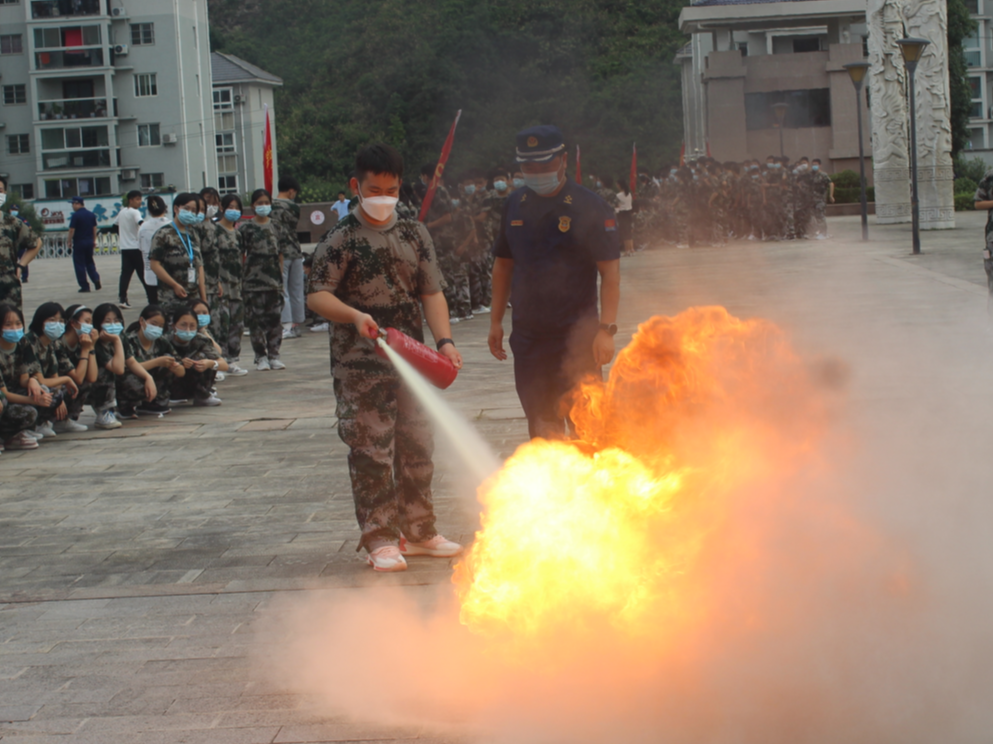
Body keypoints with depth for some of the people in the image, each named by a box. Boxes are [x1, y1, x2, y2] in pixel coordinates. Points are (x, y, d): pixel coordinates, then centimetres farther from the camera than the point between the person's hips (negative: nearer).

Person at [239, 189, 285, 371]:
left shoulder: (275, 226, 11)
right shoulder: (245, 228, 1)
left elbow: (280, 254, 13)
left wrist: (281, 278, 8)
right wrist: (241, 279, -7)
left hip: (274, 281, 3)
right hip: (253, 281, -3)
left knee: (275, 318, 3)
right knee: (256, 320, -2)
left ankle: (274, 355, 11)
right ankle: (261, 357, 4)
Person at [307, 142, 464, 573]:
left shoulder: (415, 235, 10)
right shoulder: (341, 239, -5)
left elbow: (432, 293, 8)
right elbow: (317, 296, -10)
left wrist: (444, 340, -7)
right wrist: (354, 316, -28)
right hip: (360, 364, -5)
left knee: (417, 447, 11)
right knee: (371, 452, -3)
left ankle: (417, 532, 23)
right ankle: (380, 540, 4)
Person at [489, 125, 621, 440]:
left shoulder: (590, 208, -8)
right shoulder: (515, 206, 8)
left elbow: (610, 271, -10)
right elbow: (503, 264, 16)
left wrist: (606, 329, -17)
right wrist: (496, 320, 13)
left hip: (576, 337, -5)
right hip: (528, 335, 5)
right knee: (540, 423, 9)